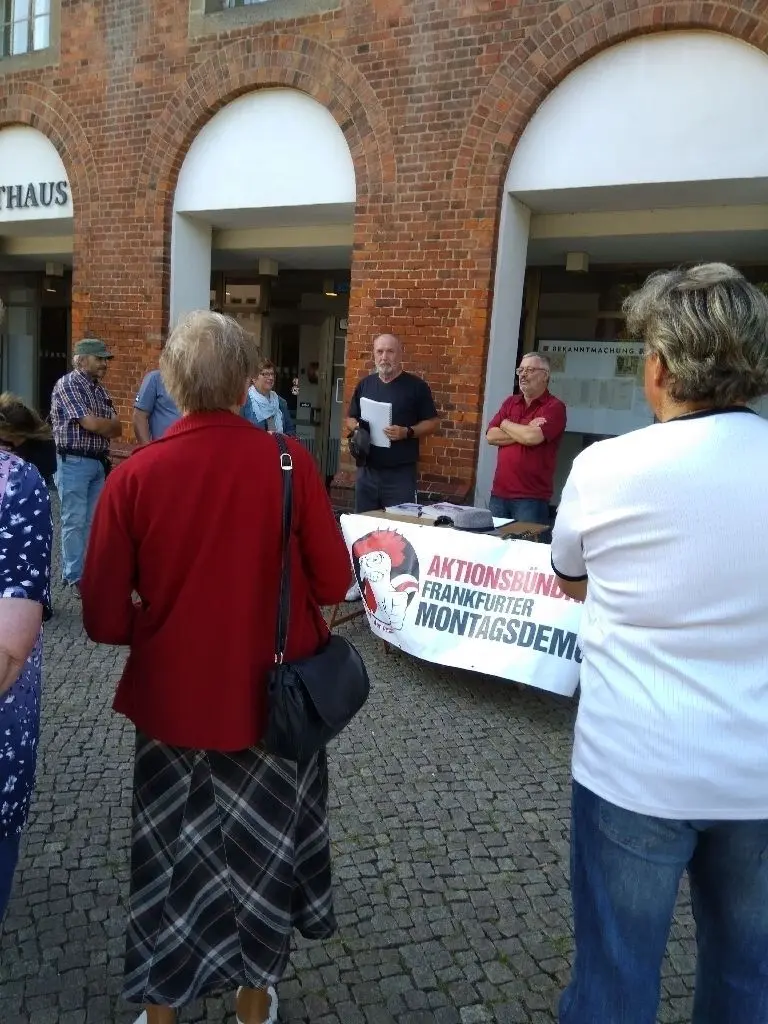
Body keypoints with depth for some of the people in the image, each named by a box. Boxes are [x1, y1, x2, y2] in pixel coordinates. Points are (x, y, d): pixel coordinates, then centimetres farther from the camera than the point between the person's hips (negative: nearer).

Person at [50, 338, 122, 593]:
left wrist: (102, 426, -9)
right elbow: (91, 424, -18)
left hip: (100, 462, 7)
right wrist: (110, 424, -1)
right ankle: (75, 576, 7)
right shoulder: (67, 385, -10)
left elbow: (117, 429, 10)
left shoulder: (101, 390, 13)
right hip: (74, 463, -7)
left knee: (93, 521, 11)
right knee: (75, 522, -1)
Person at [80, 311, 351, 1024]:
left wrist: (158, 626, 9)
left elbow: (103, 617, -12)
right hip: (273, 697, 0)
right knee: (264, 850, 23)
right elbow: (333, 583, -9)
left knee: (169, 856, 23)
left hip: (172, 699, 0)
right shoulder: (289, 461, -15)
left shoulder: (134, 475, -14)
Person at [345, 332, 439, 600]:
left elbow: (432, 422, -2)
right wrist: (356, 428, -6)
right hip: (367, 470, 5)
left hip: (401, 473, -4)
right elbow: (350, 419, 17)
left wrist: (407, 432, -19)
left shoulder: (416, 386, -3)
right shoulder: (365, 384, 10)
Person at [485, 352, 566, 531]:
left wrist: (506, 424, -2)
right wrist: (524, 431, -9)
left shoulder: (554, 407, -5)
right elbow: (491, 436, 3)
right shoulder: (510, 402, 14)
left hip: (531, 498, -6)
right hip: (499, 493, 6)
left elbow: (532, 437, -20)